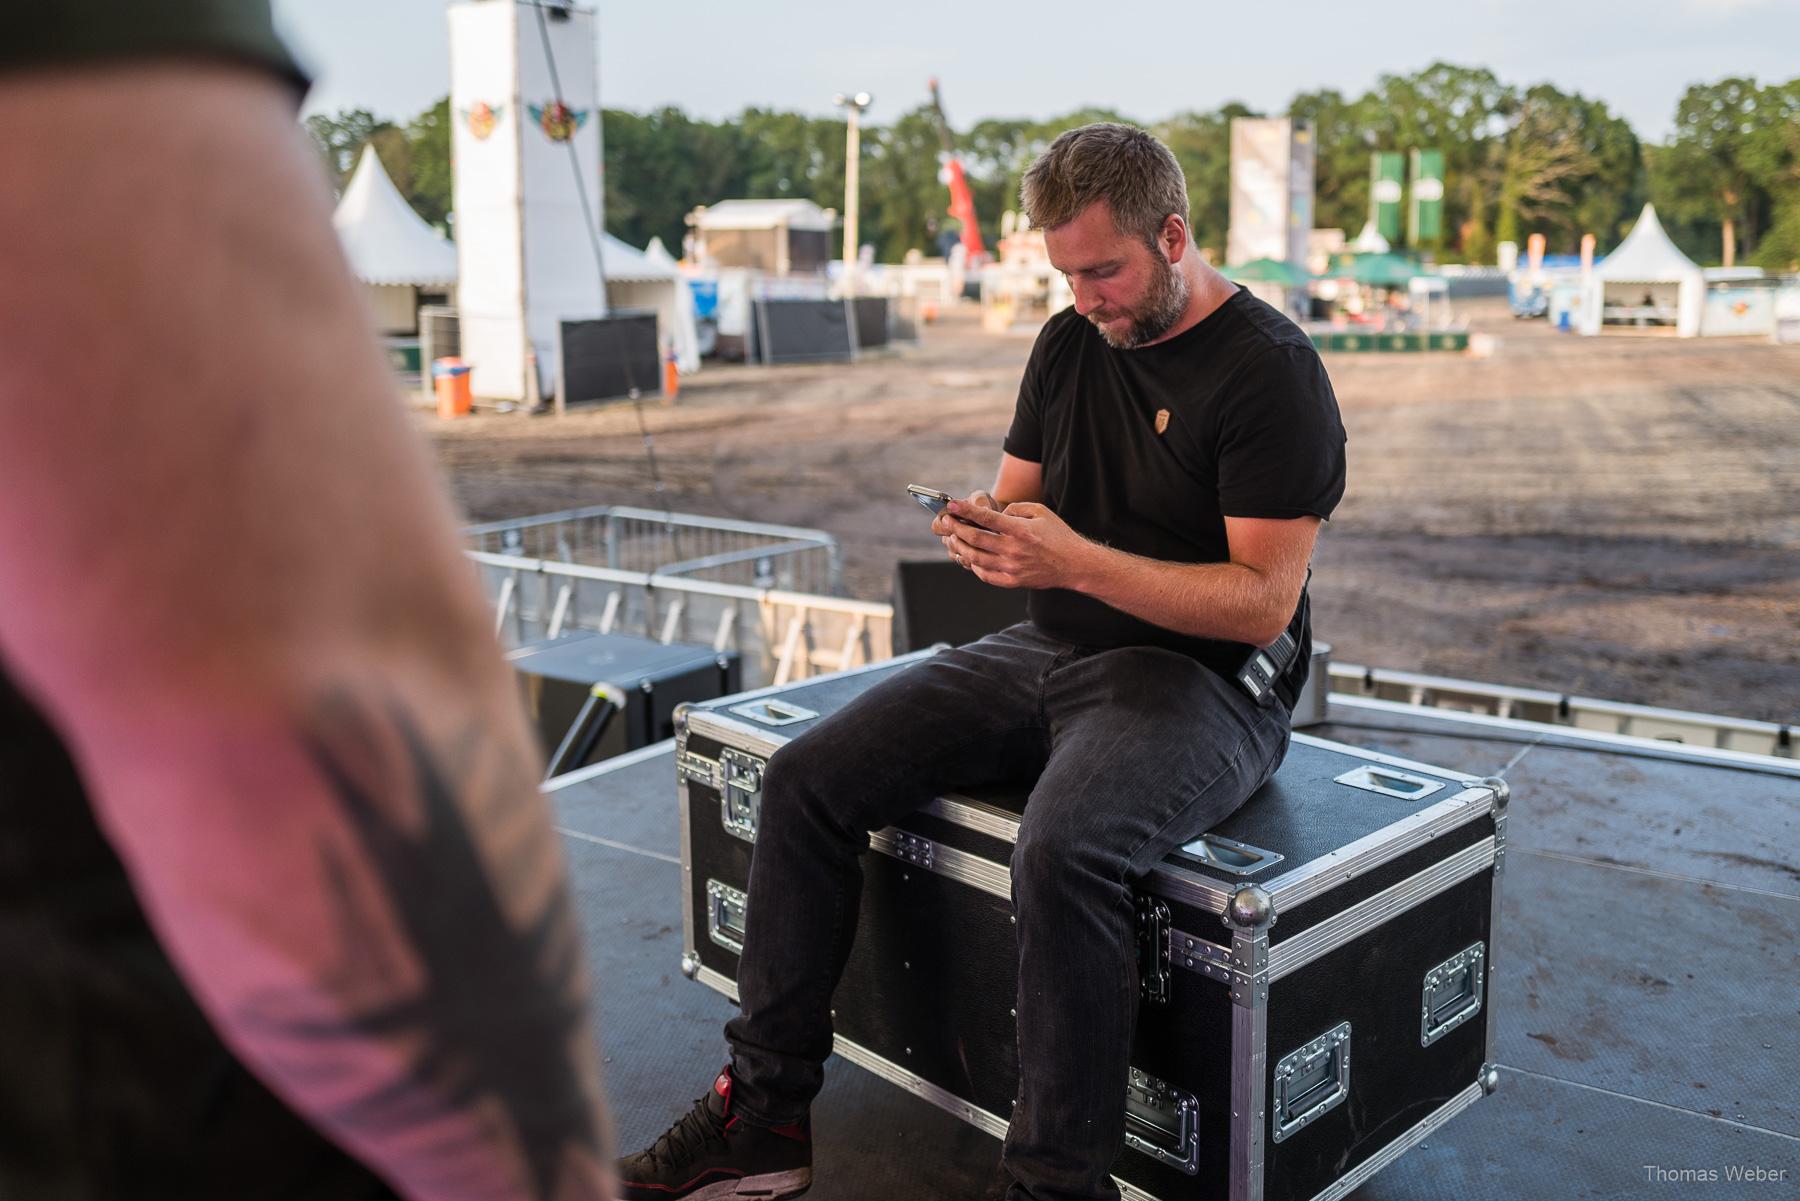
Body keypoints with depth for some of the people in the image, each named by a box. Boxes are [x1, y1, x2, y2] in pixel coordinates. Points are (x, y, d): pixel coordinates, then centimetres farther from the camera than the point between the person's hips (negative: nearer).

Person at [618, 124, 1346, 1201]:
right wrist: (986, 529, -9)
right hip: (1052, 655, 7)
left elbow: (1264, 601, -17)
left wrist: (1073, 559, -25)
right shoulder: (1071, 342, 11)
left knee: (1062, 852, -38)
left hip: (1207, 679, -7)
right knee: (807, 780, -6)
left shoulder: (1271, 372, -11)